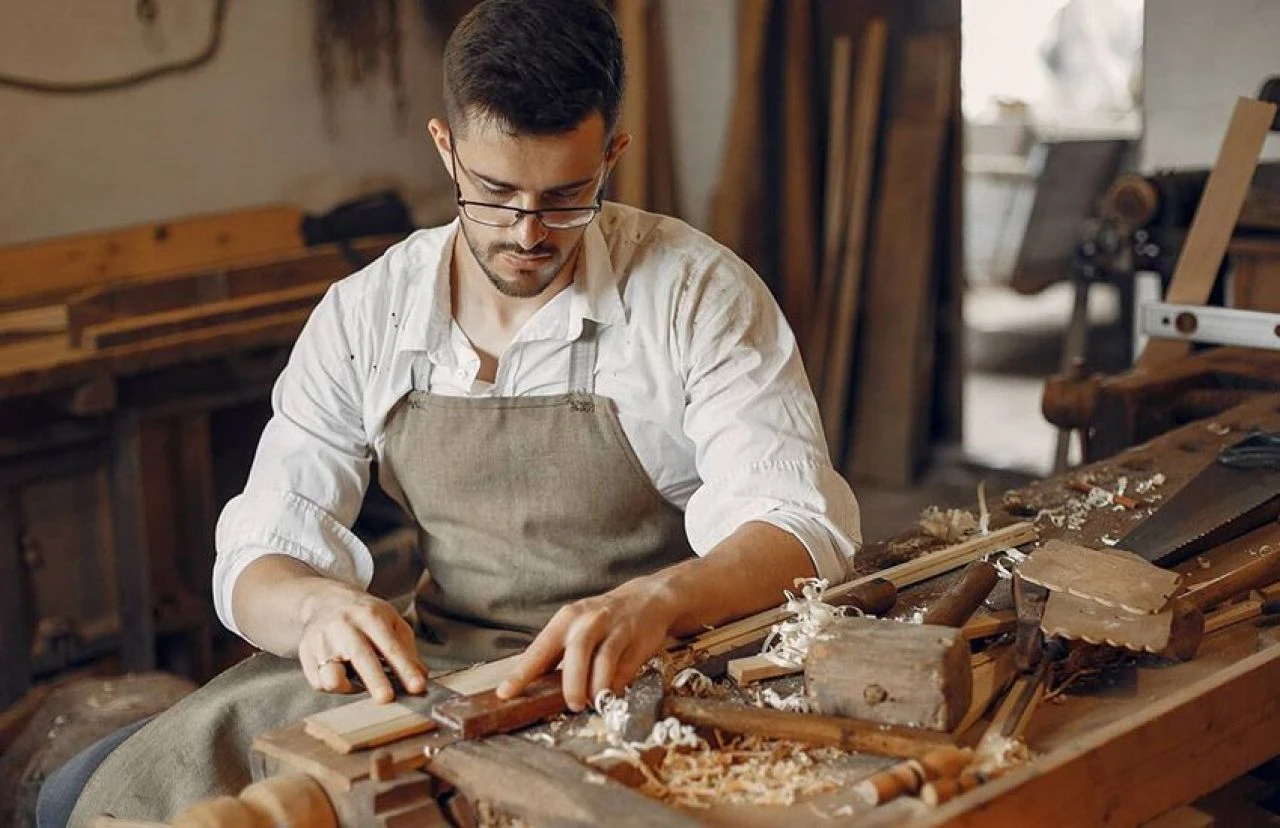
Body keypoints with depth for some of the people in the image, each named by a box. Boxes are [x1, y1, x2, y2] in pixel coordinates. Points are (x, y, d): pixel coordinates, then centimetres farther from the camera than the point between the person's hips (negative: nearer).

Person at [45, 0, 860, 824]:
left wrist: (655, 601, -37)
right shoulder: (365, 315, 1)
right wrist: (316, 605, -26)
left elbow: (799, 524, -15)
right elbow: (258, 557, 0)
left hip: (638, 687, -2)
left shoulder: (698, 292, -8)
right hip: (427, 670, 3)